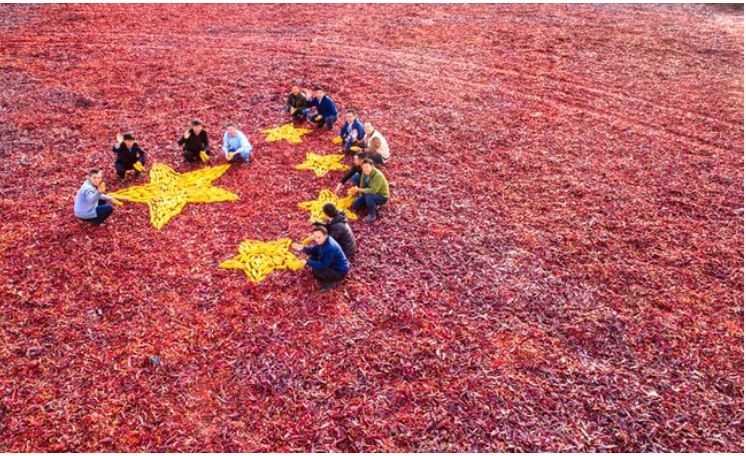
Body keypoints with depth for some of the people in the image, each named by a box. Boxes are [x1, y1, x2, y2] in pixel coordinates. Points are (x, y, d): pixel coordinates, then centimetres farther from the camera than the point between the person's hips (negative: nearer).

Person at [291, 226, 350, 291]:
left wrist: (307, 262, -28)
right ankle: (325, 280, 16)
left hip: (340, 271, -10)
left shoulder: (330, 248, -35)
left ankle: (330, 283, 2)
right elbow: (314, 250, 7)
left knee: (315, 270, -25)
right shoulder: (324, 241, -7)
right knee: (312, 257, 7)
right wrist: (303, 248, -11)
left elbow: (323, 265, -30)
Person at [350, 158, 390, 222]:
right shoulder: (364, 173, -8)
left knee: (368, 197, -37)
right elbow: (362, 186, 2)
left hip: (382, 196, -6)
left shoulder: (378, 175, -30)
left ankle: (372, 215, -14)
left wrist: (360, 190, -32)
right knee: (354, 206, -2)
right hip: (369, 194, 7)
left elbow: (373, 190, -37)